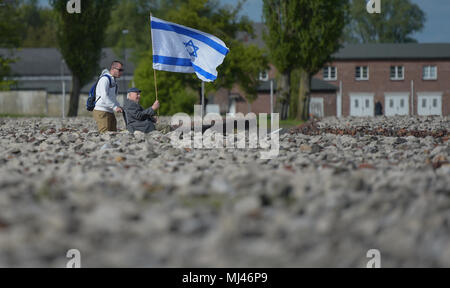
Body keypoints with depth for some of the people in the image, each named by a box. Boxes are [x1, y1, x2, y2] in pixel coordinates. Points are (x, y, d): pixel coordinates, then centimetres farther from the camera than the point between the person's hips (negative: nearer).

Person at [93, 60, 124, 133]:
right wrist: (115, 107, -22)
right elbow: (104, 96, -21)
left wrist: (119, 107, 8)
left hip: (110, 112, 10)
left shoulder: (113, 81, 20)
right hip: (102, 111, -10)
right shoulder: (105, 79, -11)